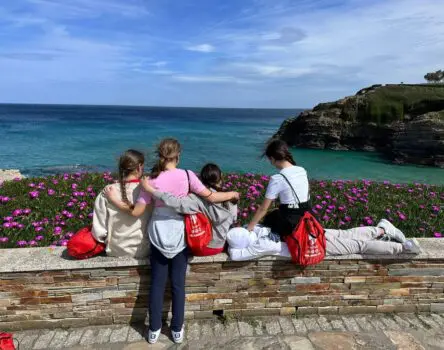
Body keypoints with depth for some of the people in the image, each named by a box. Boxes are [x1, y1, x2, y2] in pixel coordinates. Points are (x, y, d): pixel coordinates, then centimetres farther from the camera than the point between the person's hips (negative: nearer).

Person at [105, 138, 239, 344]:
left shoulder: (151, 180, -9)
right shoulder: (187, 175, -11)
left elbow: (136, 212, -7)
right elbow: (210, 197, -10)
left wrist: (114, 200, 6)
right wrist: (232, 194, 6)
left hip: (158, 236, 1)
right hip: (180, 236, -1)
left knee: (157, 284, 14)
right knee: (178, 284, 12)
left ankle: (154, 330, 27)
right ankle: (177, 330, 25)